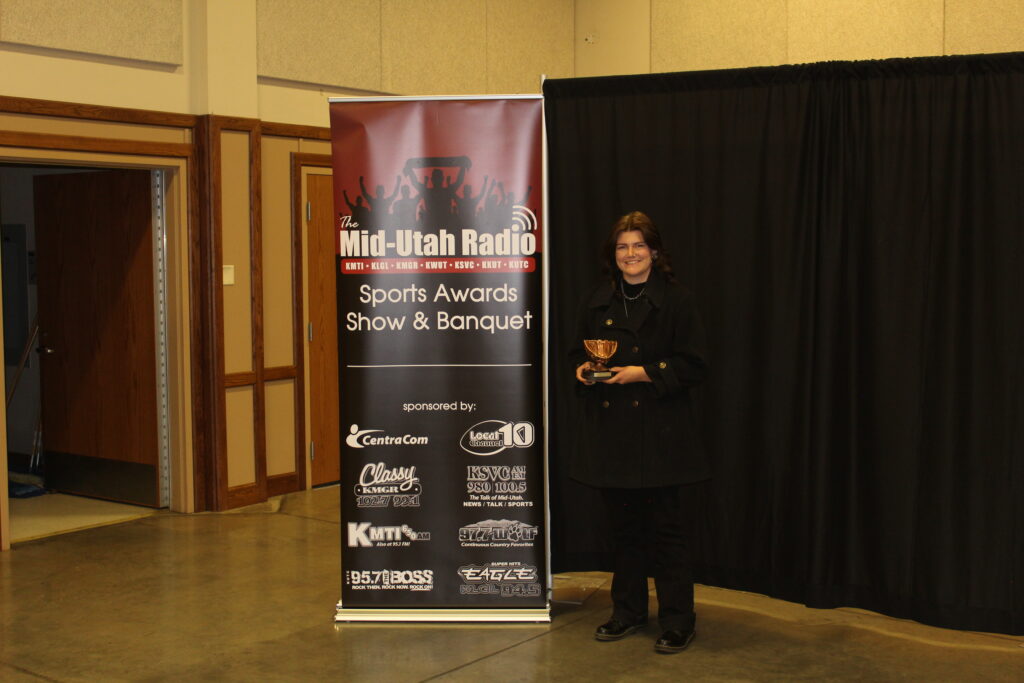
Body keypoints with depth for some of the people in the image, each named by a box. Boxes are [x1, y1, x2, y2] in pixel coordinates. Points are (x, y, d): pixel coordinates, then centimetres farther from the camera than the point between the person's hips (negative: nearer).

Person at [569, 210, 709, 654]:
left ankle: (678, 622, 10)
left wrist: (643, 373, -17)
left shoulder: (676, 301, -4)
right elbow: (578, 351, 19)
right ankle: (628, 612, 26)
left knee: (664, 527, -2)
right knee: (623, 526, 13)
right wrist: (583, 368, -3)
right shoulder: (596, 302, 10)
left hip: (658, 433, -5)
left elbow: (693, 366, -7)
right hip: (610, 431, 5)